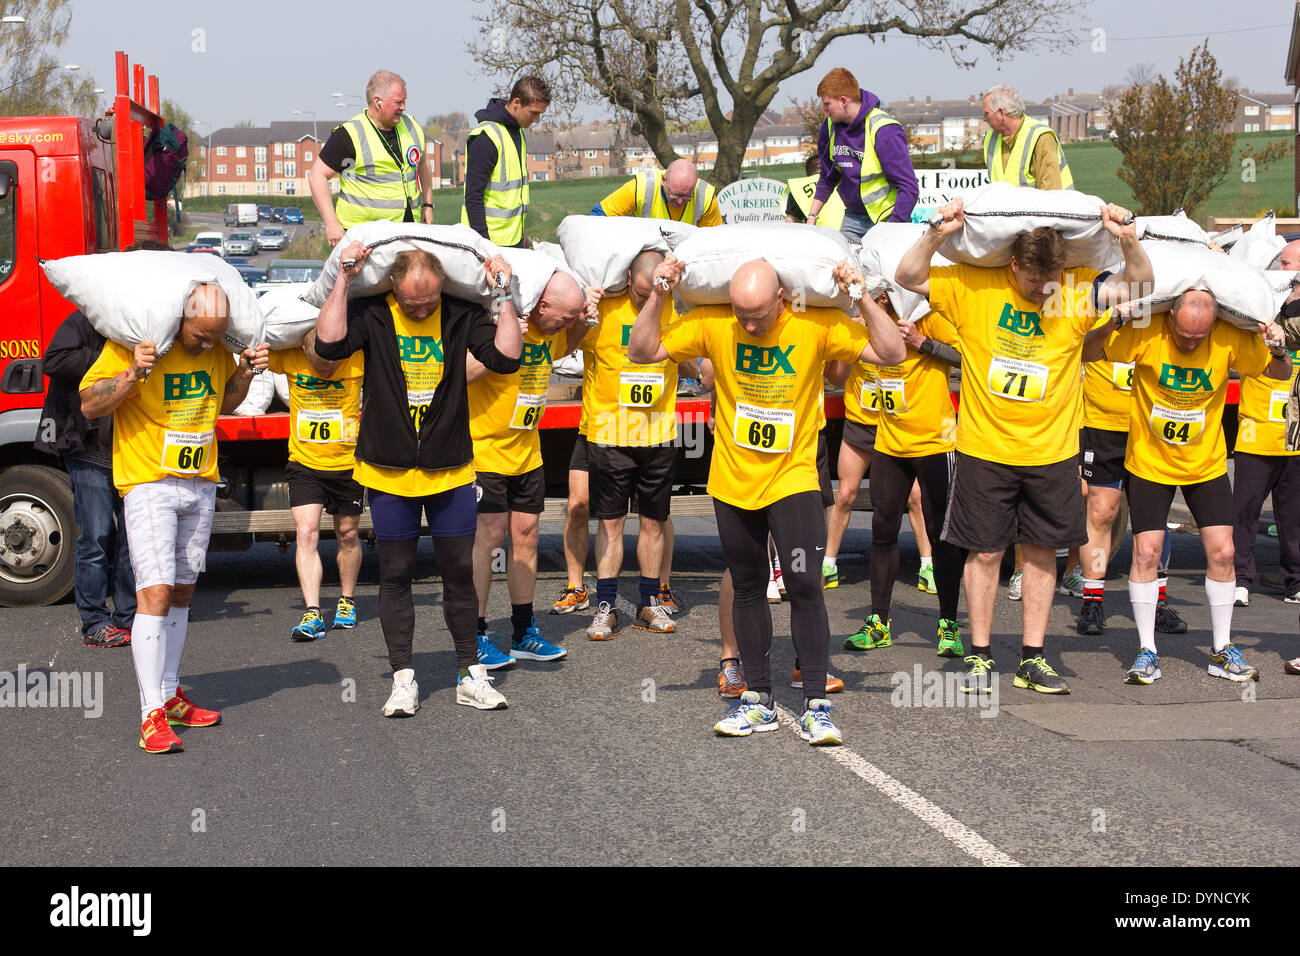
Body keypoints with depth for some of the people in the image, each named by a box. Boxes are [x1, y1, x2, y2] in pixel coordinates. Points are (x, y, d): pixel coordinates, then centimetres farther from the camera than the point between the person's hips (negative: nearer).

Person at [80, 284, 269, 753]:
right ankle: (152, 716, -14)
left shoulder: (216, 349, 5)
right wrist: (133, 373, -27)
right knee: (155, 591, -14)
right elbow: (89, 404, -11)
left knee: (181, 592, 12)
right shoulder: (133, 344, -13)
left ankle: (170, 696, 23)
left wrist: (246, 372, 1)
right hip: (149, 485, -6)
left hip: (200, 485, 6)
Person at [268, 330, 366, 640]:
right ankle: (312, 613, -12)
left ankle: (347, 601, 31)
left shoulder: (359, 358, -16)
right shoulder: (288, 357, -12)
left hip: (348, 463, 0)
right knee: (306, 533, -11)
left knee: (347, 534, 11)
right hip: (304, 463, 0)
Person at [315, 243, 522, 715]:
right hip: (389, 472, -1)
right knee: (395, 574, 5)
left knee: (460, 570, 6)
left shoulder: (461, 314, -4)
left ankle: (471, 674, 16)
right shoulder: (372, 314, -7)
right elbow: (329, 342, -23)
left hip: (451, 469, 1)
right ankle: (403, 679, 12)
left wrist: (504, 295, -14)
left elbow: (506, 357, -11)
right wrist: (344, 279, -21)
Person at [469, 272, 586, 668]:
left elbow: (566, 345, 27)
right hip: (485, 446, -8)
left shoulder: (547, 330, 3)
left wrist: (583, 318, 6)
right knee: (490, 535, -7)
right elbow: (464, 372, -29)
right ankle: (475, 637, 2)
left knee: (525, 534, 9)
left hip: (527, 452, 8)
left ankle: (524, 634, 18)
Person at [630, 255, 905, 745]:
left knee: (805, 586, -11)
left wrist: (863, 298, -24)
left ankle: (815, 704, -2)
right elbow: (642, 351, -7)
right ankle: (759, 699, 22)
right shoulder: (713, 324, -8)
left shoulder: (815, 325, -12)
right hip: (732, 483, 2)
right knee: (748, 588, 11)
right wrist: (657, 297, -19)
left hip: (793, 480, -2)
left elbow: (892, 353, -14)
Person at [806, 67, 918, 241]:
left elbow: (909, 188, -22)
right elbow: (828, 177, 19)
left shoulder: (884, 130, -20)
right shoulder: (830, 127, 2)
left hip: (886, 219, -6)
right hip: (852, 218, 6)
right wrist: (812, 216, 13)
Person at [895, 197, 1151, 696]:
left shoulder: (1078, 291, -2)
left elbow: (1139, 286, -2)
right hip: (984, 448, -2)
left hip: (1052, 451, 2)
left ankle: (1032, 659, 17)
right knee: (984, 551, 4)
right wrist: (937, 235, -21)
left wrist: (1128, 242, -20)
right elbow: (907, 278, -4)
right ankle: (979, 657, 15)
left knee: (1041, 551, 8)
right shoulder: (974, 286, -6)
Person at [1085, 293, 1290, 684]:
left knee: (1222, 551, 0)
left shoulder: (1231, 338, -14)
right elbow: (1088, 353, -16)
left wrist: (1278, 350, -25)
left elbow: (1281, 373, -3)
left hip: (1206, 464, 2)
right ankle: (1147, 652, 6)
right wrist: (1112, 325, -34)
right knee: (1146, 551, -6)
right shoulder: (1146, 332, -19)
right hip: (1149, 463, -2)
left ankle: (1223, 651, 14)